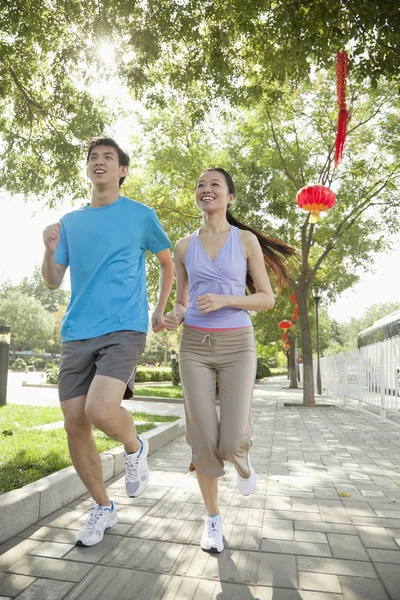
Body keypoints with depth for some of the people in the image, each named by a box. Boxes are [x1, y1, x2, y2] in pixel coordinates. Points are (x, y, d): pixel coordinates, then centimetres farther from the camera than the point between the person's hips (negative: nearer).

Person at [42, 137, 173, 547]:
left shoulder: (141, 215, 5)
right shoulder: (70, 221, 14)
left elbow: (168, 264, 18)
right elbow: (53, 282, 13)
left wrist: (159, 310, 11)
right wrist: (50, 251, -6)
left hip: (124, 330, -4)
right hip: (76, 334, 5)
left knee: (100, 410, -25)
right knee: (75, 426, 4)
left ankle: (135, 448, 11)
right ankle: (102, 508, 26)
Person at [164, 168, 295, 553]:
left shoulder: (246, 240, 2)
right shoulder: (184, 246, 8)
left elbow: (267, 298, 0)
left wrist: (224, 300, -16)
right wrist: (174, 317, -10)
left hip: (236, 345, -2)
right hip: (195, 346, 2)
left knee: (231, 442, -9)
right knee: (204, 439, -1)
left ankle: (242, 458, 30)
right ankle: (213, 517, 22)